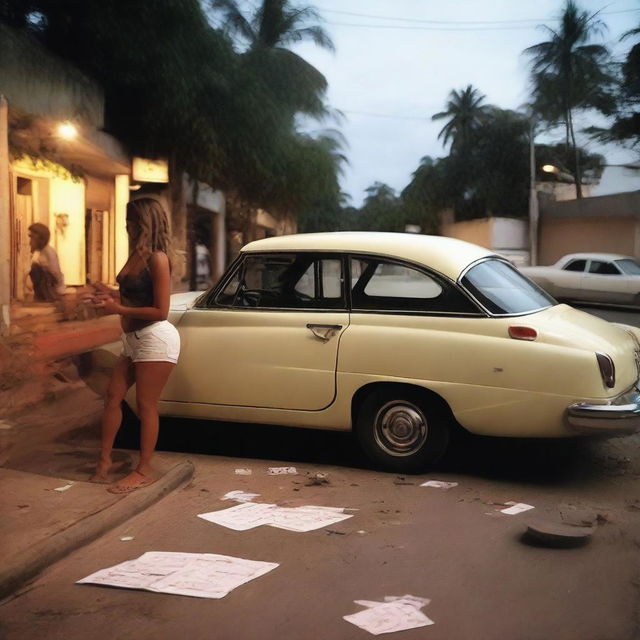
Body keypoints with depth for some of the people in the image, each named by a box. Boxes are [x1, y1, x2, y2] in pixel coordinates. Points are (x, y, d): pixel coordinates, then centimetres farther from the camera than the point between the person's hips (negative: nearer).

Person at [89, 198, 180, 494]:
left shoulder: (157, 259, -17)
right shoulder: (137, 255, 10)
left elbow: (161, 311, -19)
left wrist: (118, 309, -19)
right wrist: (112, 294, 3)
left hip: (155, 339, -9)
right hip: (134, 338, 9)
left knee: (145, 406, 0)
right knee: (113, 396, 11)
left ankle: (144, 471, 12)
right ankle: (104, 460, 23)